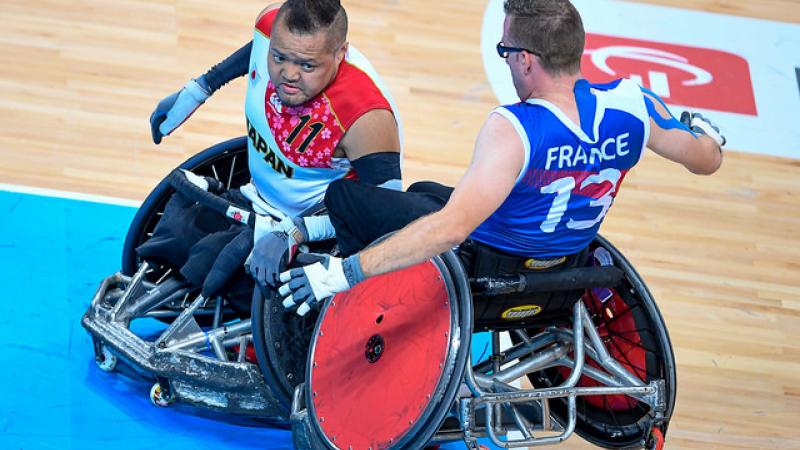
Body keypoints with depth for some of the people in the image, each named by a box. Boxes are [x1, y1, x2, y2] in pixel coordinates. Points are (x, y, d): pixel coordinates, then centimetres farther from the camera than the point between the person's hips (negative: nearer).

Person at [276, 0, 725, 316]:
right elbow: (707, 159, -1)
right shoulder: (631, 104, -17)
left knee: (343, 195, 2)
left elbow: (451, 228, -43)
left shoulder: (513, 130, -35)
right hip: (564, 268, 7)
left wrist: (343, 271, -43)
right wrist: (706, 130, 24)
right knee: (424, 191, 30)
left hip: (485, 269, -7)